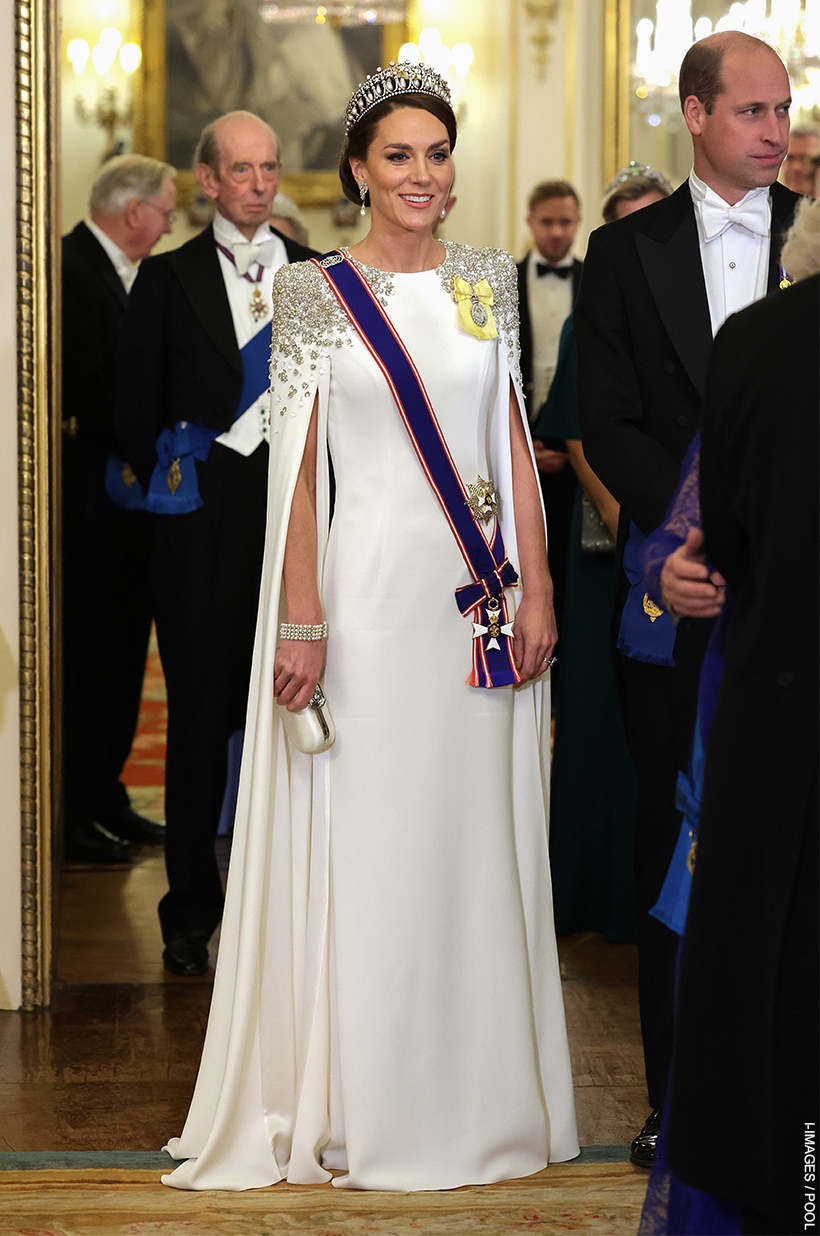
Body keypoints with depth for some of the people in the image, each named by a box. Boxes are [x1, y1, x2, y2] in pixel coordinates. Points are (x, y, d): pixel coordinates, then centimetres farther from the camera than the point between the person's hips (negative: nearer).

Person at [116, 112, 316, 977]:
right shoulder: (169, 279, 7)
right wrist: (169, 480, 0)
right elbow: (135, 411, 7)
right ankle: (192, 910, 11)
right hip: (203, 522, -1)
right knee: (202, 711, 2)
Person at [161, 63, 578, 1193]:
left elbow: (516, 447, 10)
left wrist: (537, 587, 3)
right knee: (371, 840, 1)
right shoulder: (318, 293, -1)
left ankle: (485, 1091, 20)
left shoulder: (488, 281, 9)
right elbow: (298, 465, -5)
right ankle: (372, 1109, 11)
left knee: (481, 837, 8)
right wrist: (301, 621, -11)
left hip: (482, 593, 4)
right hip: (371, 589, -4)